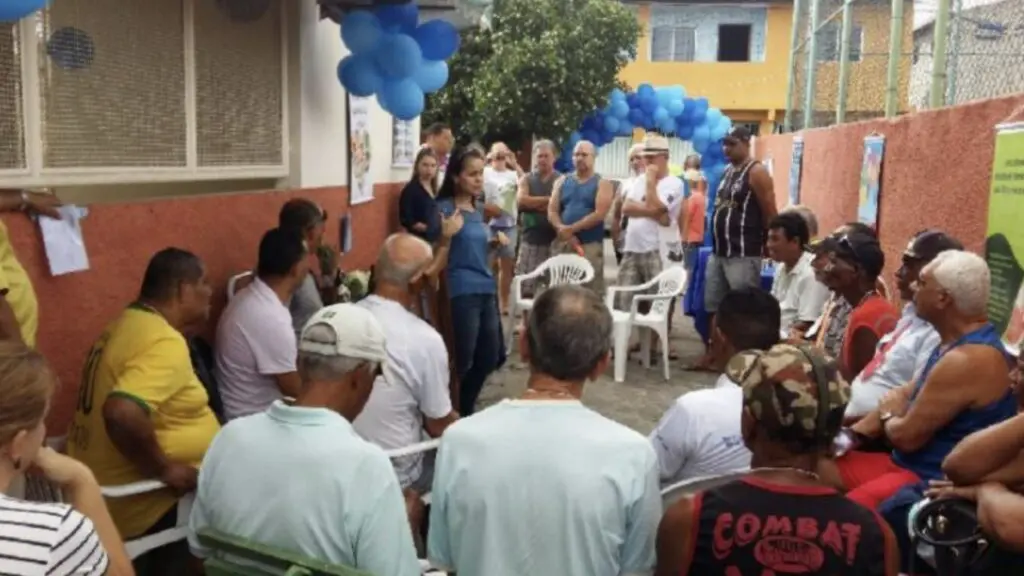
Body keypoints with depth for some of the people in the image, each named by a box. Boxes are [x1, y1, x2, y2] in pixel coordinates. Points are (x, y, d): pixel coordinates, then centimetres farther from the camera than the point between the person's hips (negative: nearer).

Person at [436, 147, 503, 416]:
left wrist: (494, 241, 7)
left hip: (486, 290, 8)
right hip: (462, 293, -8)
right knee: (461, 362, -1)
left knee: (490, 357, 14)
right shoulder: (445, 208, -9)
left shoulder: (478, 209, 12)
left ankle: (465, 410, 32)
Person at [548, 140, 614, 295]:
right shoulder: (562, 181, 14)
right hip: (563, 243, 4)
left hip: (590, 245, -4)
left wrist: (572, 228, -14)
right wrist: (563, 230, -12)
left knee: (592, 291, -7)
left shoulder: (602, 184, 3)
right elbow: (552, 212, 6)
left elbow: (599, 214, -10)